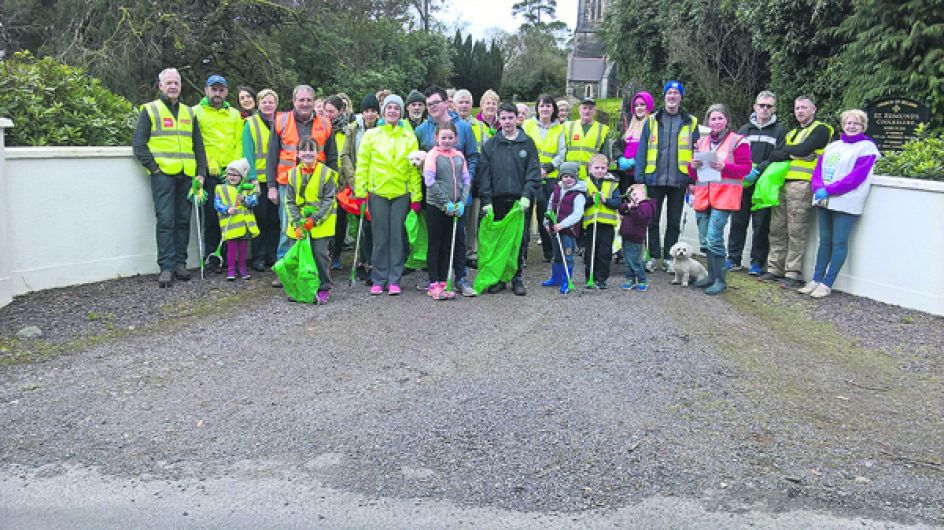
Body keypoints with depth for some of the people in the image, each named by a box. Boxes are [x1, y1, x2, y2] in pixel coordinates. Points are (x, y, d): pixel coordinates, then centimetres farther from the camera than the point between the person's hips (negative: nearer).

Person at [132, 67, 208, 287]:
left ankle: (180, 262, 13)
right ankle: (166, 267, -6)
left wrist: (201, 172, 8)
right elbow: (138, 144, 1)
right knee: (165, 221, -8)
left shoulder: (189, 113, 19)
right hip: (163, 174, -4)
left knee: (183, 220, 6)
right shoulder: (150, 110, 6)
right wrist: (153, 167, -8)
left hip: (187, 176, 4)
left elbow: (198, 146, 19)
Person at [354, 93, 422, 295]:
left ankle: (394, 280, 11)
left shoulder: (409, 137, 7)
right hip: (377, 192, 0)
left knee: (397, 237, 3)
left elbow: (414, 169, 6)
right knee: (380, 237, 3)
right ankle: (378, 280, 13)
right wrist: (360, 192, -2)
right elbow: (362, 165, 5)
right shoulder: (371, 135, 6)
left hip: (401, 193, 0)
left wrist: (416, 196, 1)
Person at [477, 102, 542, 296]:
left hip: (521, 201, 0)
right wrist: (486, 200, -5)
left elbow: (534, 172, 1)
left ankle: (517, 278, 13)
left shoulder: (527, 143, 6)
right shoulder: (490, 145, 7)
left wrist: (527, 195, -11)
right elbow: (483, 174, 4)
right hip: (497, 200, 1)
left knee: (520, 240, 2)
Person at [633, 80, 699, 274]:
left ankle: (669, 258, 17)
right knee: (653, 219, 4)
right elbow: (642, 149, 3)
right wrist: (639, 176, -5)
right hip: (655, 179, 0)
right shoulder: (652, 120, 6)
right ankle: (653, 256, 15)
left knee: (674, 222, 8)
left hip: (678, 180, 0)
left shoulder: (690, 122, 6)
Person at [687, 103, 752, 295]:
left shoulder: (738, 141, 1)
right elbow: (694, 174, 21)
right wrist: (692, 166, -2)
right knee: (704, 239, 10)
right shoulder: (702, 142, 18)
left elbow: (745, 168, -5)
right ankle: (711, 275, 23)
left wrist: (724, 166, -20)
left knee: (714, 238, -14)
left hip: (724, 196, -6)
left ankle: (720, 280, -5)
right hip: (703, 196, 6)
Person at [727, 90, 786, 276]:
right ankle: (734, 259, 14)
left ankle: (757, 262, 8)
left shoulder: (780, 131, 5)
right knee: (738, 221, 5)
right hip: (743, 183, 3)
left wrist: (758, 169, -17)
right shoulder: (745, 129, 16)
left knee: (761, 224, 0)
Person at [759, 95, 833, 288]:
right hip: (782, 183, 7)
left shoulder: (820, 129, 4)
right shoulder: (791, 133, 26)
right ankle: (775, 269, 15)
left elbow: (804, 149, -12)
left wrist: (785, 149, 5)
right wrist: (792, 153, -5)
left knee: (796, 232, -7)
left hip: (801, 185, -7)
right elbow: (774, 155, 13)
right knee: (777, 229, 7)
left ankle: (793, 274, -3)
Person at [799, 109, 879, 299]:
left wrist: (829, 190, -16)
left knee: (839, 242, -3)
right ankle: (816, 279, 13)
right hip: (824, 201, 6)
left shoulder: (867, 147, -1)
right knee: (824, 240, 9)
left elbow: (856, 176, -12)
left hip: (846, 203, -6)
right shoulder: (832, 146, 17)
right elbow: (818, 169, 11)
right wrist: (818, 188, -10)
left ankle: (827, 284, -1)